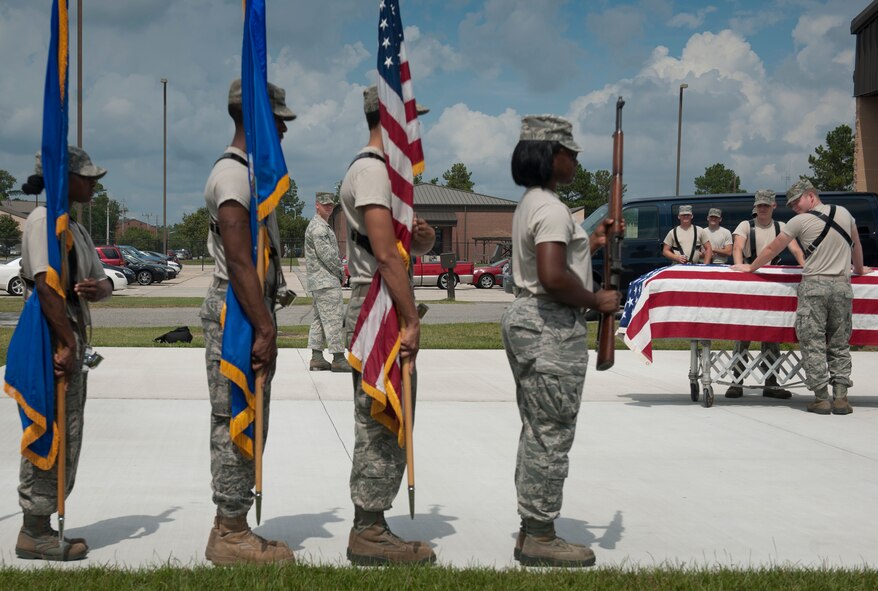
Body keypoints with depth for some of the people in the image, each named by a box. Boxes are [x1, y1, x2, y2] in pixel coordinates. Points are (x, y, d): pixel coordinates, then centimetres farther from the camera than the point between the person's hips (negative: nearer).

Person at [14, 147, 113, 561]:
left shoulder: (75, 228, 19)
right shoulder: (43, 220, -11)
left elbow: (102, 284, 18)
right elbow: (47, 286, -20)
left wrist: (96, 288, -7)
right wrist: (66, 344, -24)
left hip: (71, 344, 10)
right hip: (50, 345, -10)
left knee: (64, 437, 12)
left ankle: (41, 526, 20)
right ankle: (34, 533, 0)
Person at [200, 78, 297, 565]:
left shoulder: (249, 170, 19)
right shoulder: (233, 173, -14)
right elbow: (239, 260, -23)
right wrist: (264, 328, -25)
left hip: (251, 310, 11)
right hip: (236, 311, -11)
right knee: (236, 423, -6)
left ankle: (231, 529, 20)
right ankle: (230, 535, 0)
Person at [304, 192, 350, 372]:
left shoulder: (322, 226, 20)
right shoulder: (318, 227, -14)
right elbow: (326, 255, -19)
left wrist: (339, 271, 11)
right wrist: (340, 272, -7)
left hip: (318, 282, 11)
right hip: (326, 281, -11)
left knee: (320, 319, 9)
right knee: (333, 318, -10)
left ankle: (316, 358, 10)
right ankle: (338, 359, -10)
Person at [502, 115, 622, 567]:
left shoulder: (530, 205, 17)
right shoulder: (551, 208, -16)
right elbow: (554, 277, -27)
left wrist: (591, 242, 20)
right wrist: (596, 301, -14)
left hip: (527, 318, 11)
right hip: (551, 327, -11)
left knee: (537, 433, 15)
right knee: (551, 435, -4)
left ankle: (531, 531, 21)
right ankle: (539, 538, 2)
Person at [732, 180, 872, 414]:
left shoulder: (800, 222, 0)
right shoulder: (843, 213, 11)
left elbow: (772, 249, 7)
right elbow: (856, 244, 26)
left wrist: (750, 268, 21)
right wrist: (859, 269, 43)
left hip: (814, 285, -4)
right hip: (842, 286, 4)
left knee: (813, 343, 0)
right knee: (840, 344, 9)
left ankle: (822, 398, -3)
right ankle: (841, 397, 4)